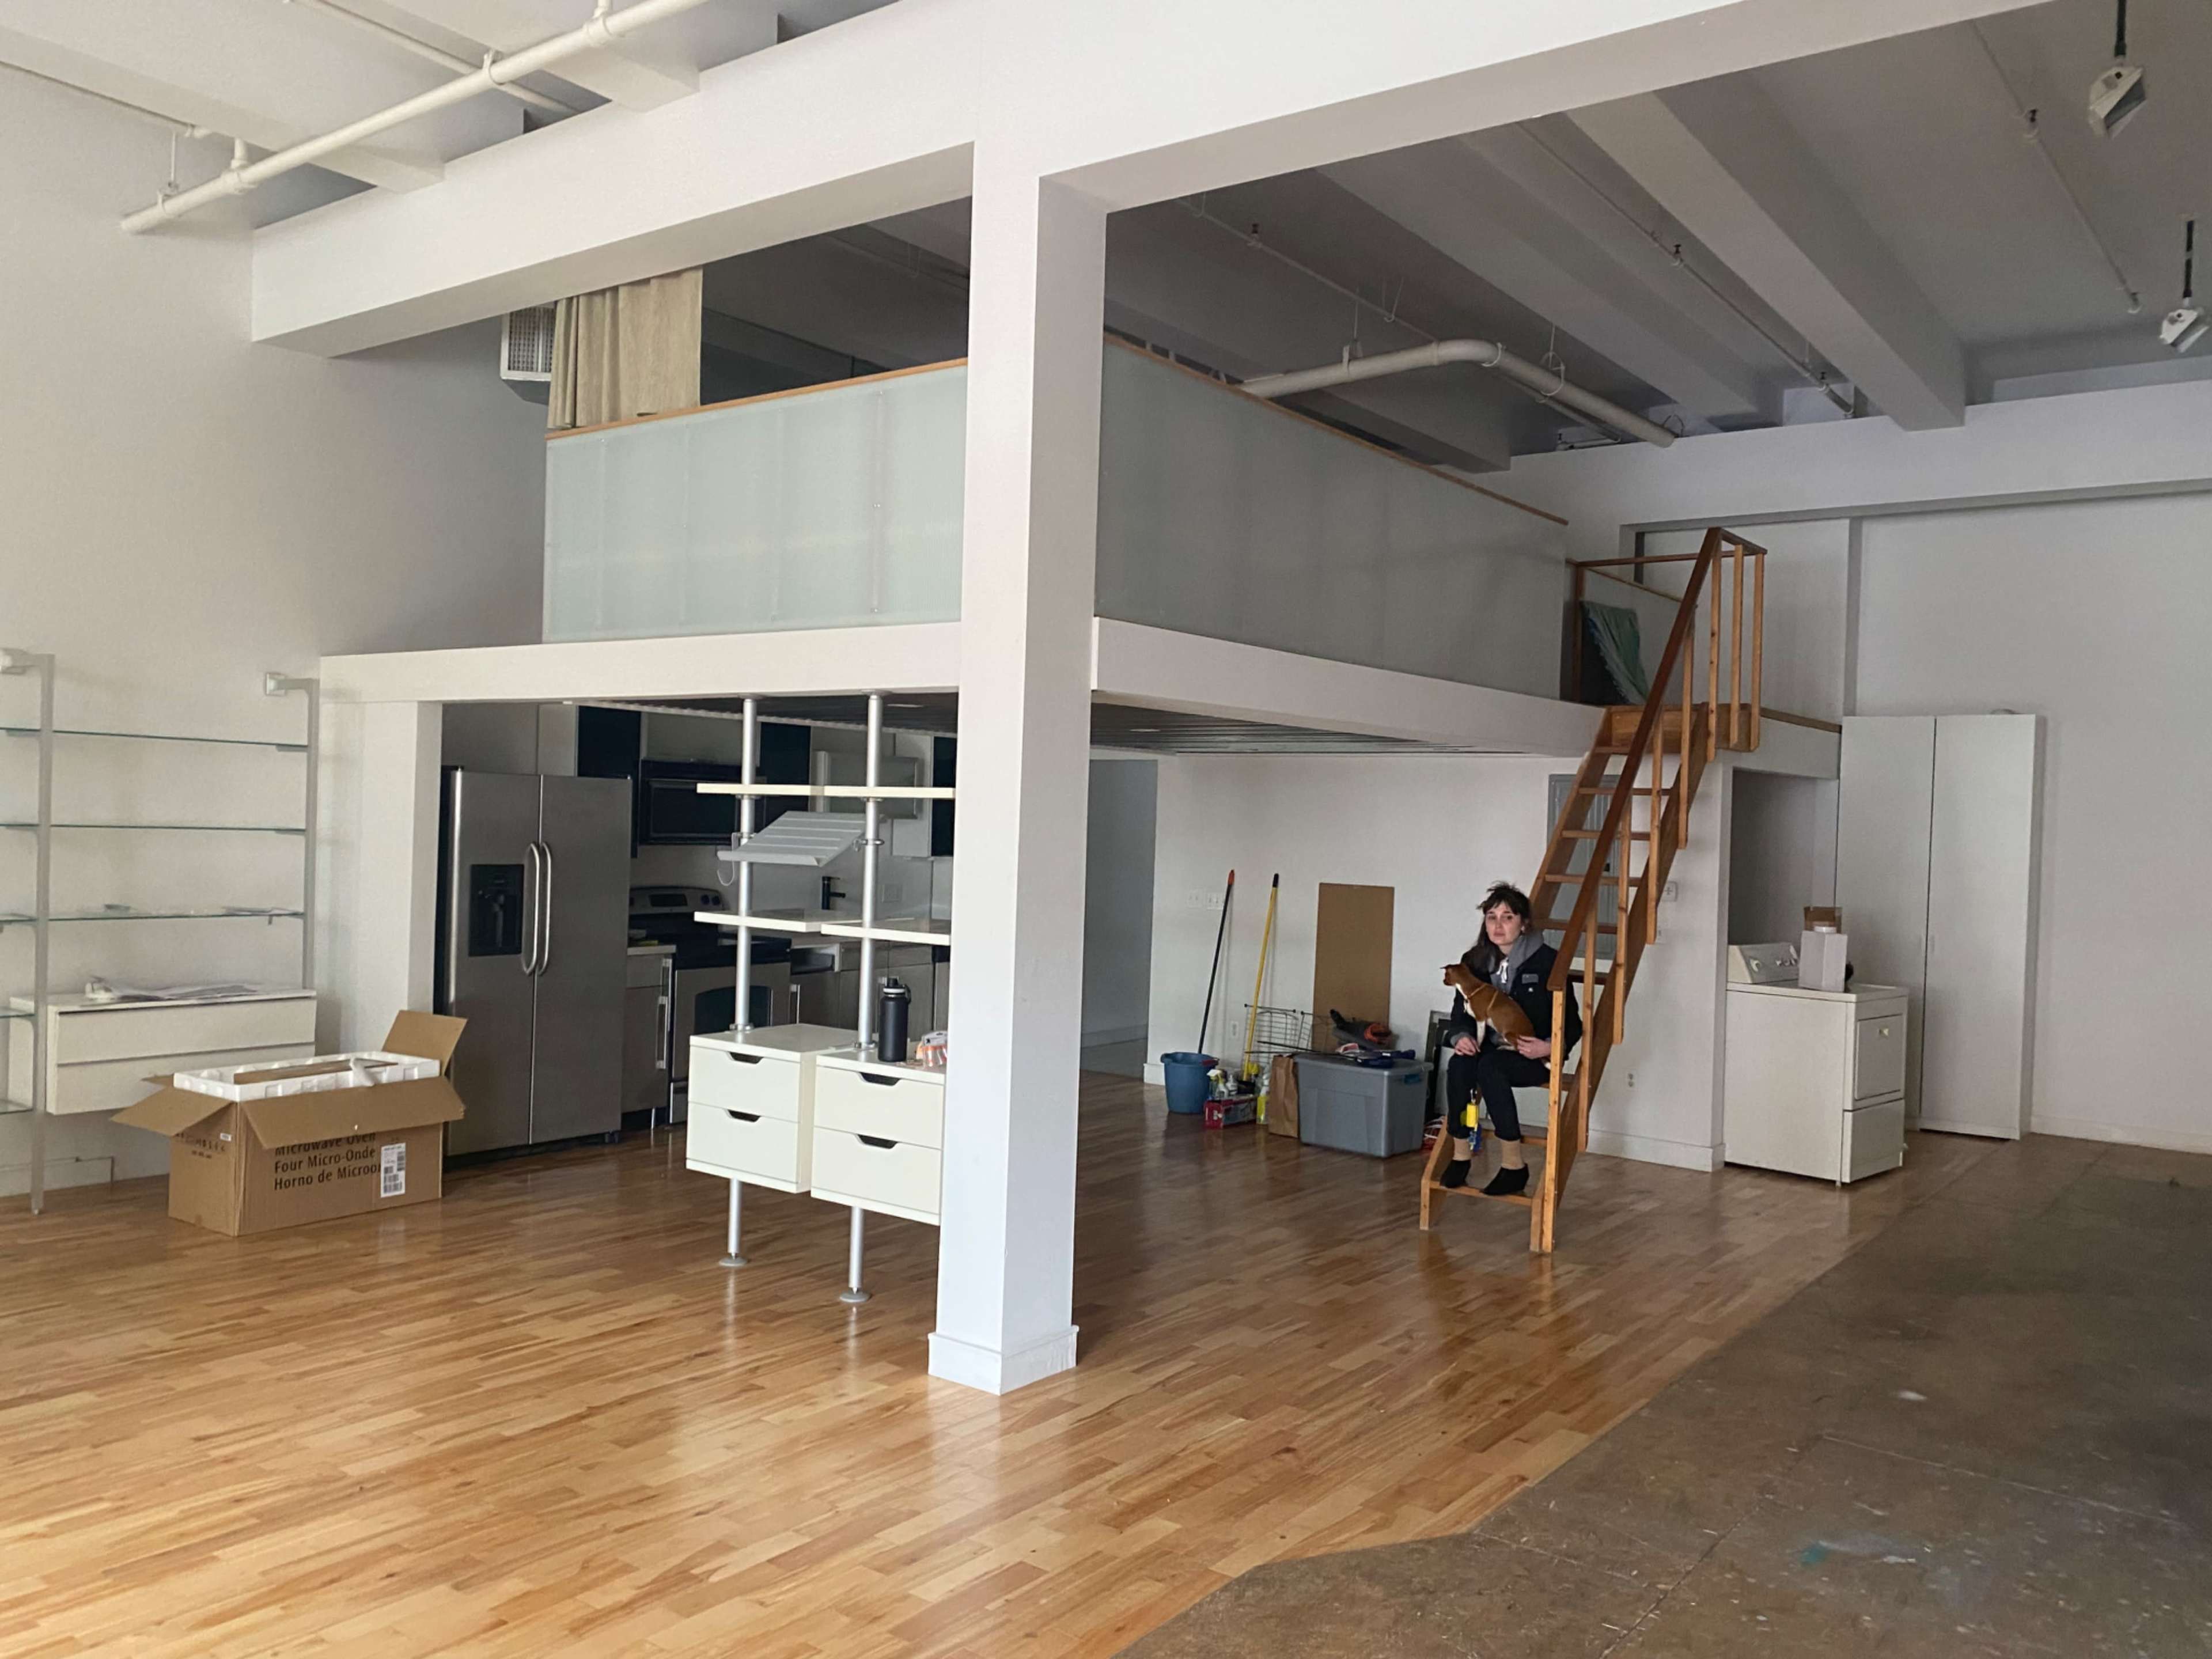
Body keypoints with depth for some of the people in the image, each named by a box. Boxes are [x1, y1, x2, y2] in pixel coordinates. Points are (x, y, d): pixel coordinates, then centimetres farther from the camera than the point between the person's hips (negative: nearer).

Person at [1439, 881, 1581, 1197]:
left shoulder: (1547, 961, -9)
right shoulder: (1475, 961, 4)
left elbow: (1571, 1023, -6)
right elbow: (1461, 1013, 9)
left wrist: (1549, 1046, -25)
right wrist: (1461, 1037, -14)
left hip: (1535, 1057, -4)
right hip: (1491, 1050, 4)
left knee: (1489, 1067, -34)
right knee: (1458, 1064, -29)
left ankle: (1514, 1164, -23)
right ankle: (1461, 1153, -18)